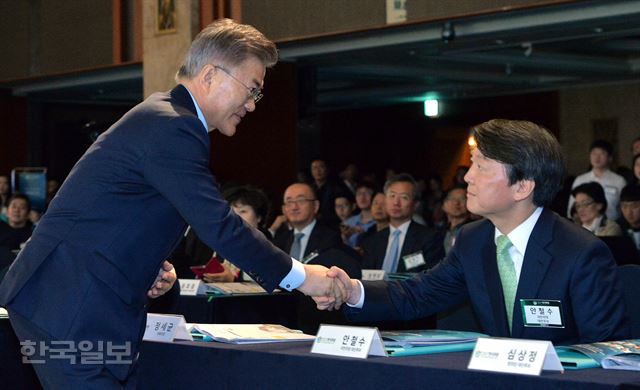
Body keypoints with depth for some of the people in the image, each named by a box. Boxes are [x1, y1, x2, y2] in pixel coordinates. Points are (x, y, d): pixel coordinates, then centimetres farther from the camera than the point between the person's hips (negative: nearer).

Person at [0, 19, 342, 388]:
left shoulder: (165, 118, 15)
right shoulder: (172, 128, -18)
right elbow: (219, 225, -20)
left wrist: (155, 266, 6)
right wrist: (298, 275, -11)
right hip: (68, 307, -10)